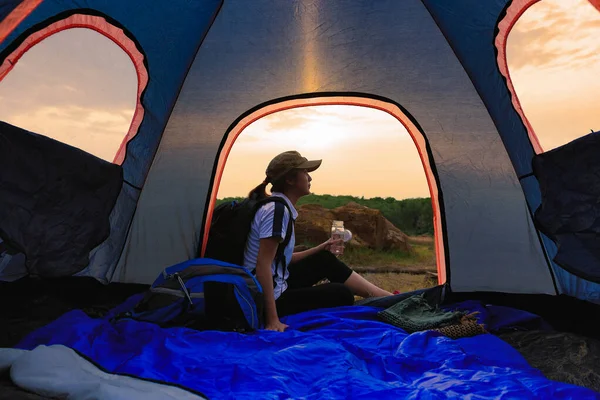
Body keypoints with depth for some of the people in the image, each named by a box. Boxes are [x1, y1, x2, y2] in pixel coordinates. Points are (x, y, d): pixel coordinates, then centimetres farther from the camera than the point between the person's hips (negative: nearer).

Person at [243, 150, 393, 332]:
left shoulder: (279, 207, 6)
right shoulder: (277, 209, -23)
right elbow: (263, 264, -27)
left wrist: (320, 249, 16)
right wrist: (272, 320, -27)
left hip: (274, 289, 9)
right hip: (267, 300, -9)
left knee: (325, 260, 11)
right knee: (341, 294, -4)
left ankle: (385, 296, 18)